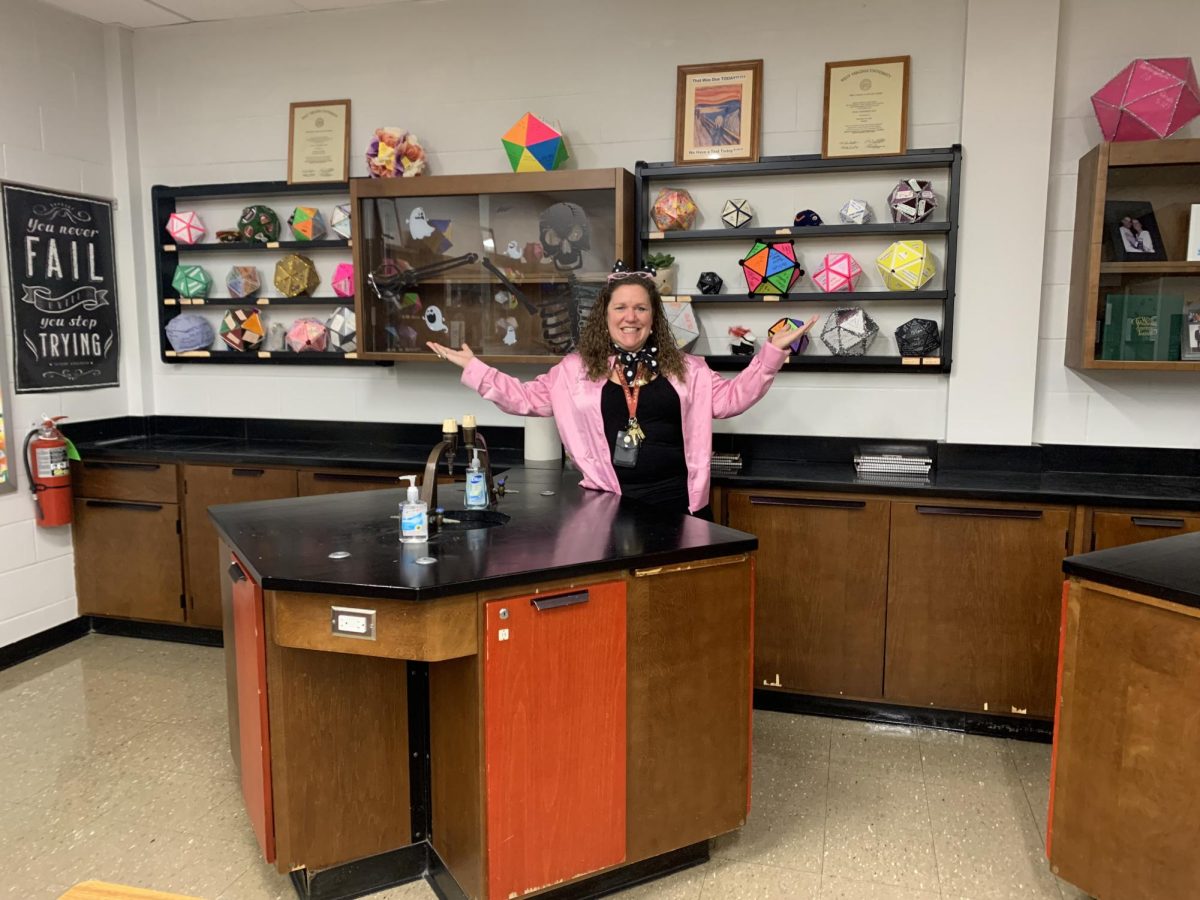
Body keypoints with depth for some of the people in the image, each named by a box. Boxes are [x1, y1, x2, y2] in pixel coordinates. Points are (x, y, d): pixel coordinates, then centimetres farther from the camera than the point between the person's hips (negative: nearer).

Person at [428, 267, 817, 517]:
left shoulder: (683, 368, 8)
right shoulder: (576, 368, 5)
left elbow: (731, 396, 7)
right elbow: (526, 397, 7)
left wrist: (773, 352, 0)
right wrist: (473, 368, 0)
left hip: (676, 500, 1)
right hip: (609, 503, -1)